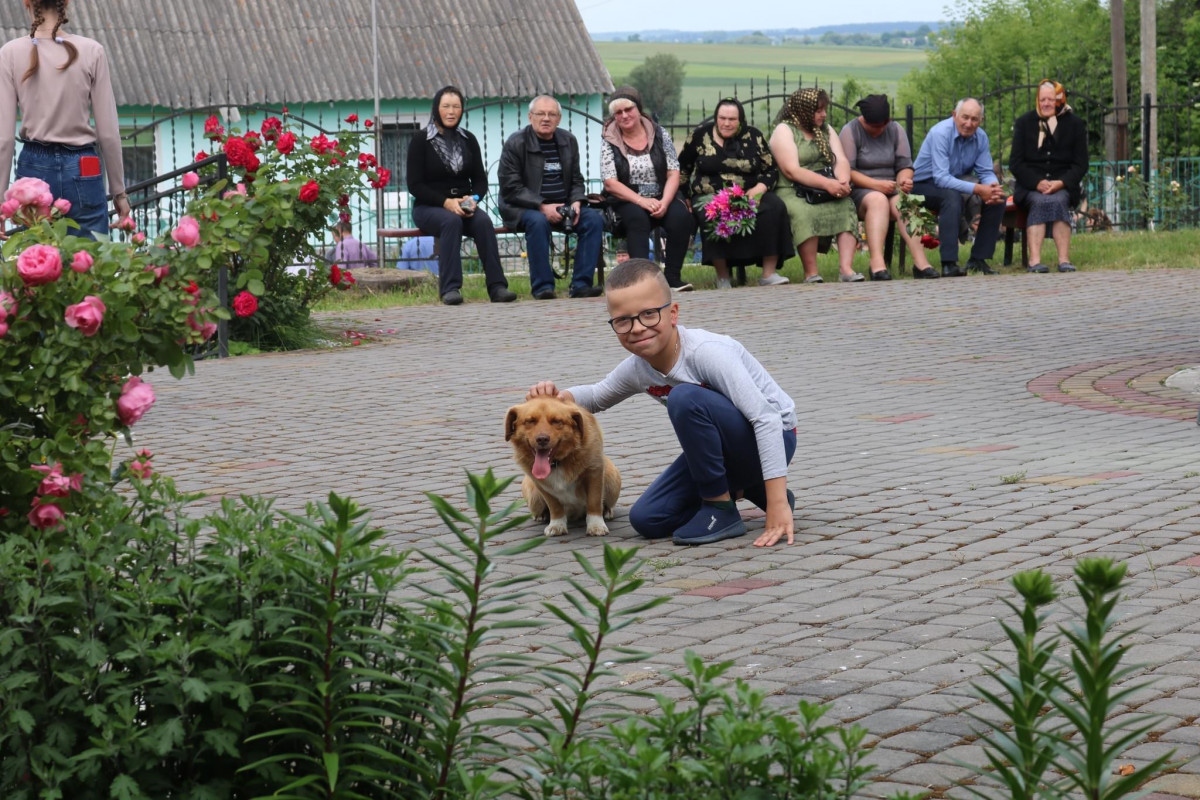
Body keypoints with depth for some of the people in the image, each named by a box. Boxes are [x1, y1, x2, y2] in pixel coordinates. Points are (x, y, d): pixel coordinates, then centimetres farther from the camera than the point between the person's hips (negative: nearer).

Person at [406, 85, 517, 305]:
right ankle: (450, 288, -39)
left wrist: (473, 198, -13)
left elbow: (480, 179, 10)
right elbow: (414, 185, -7)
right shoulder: (421, 141, -2)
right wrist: (446, 202, -20)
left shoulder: (468, 140, 10)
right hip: (428, 207, -3)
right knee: (451, 221, -36)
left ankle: (497, 286, -34)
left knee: (483, 220, -29)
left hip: (463, 205, 3)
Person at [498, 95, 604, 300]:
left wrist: (575, 203, -6)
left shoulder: (569, 141, 11)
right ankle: (542, 287, -32)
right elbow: (511, 188, -10)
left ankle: (580, 284, -22)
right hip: (522, 209, -5)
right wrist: (542, 207, -20)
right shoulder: (515, 143, -5)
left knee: (594, 219, -19)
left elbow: (576, 180, 17)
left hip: (562, 207, 5)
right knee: (538, 221, -37)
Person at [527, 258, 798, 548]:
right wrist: (561, 397, -9)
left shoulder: (706, 352, -29)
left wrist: (778, 505, -38)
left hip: (774, 439, -8)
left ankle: (722, 510, -14)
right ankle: (747, 488, 15)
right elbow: (597, 397, 16)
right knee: (646, 520, -2)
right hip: (723, 448, 8)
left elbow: (766, 417, -34)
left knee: (684, 397, -31)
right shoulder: (636, 370, -7)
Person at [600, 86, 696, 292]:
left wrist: (664, 202, -18)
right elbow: (610, 183, -7)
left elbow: (673, 173, 1)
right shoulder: (609, 143, 2)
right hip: (627, 201, -2)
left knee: (680, 217, -29)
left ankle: (673, 277, -24)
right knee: (637, 217, -35)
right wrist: (641, 200, -20)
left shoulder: (660, 134, 6)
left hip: (662, 199, 2)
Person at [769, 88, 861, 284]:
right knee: (804, 212, -36)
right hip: (792, 192, -5)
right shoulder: (784, 131, -1)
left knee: (847, 206, -25)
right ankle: (810, 273, -30)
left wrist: (843, 181, -17)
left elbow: (841, 161, 7)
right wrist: (827, 184, -24)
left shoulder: (826, 130, 19)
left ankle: (846, 268, -34)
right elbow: (791, 171, -14)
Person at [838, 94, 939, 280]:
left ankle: (921, 263, -46)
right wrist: (876, 184, -23)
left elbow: (905, 165, 8)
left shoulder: (896, 130, 10)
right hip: (859, 192, -3)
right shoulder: (850, 132, -3)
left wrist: (904, 180, -16)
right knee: (878, 200, -37)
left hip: (890, 189, 4)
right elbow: (847, 171, -12)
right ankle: (877, 263, -54)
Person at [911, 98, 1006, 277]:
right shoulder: (940, 133, -24)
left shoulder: (981, 137, -4)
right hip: (925, 185, -7)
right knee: (952, 195, -38)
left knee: (998, 199, -11)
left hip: (957, 182, 7)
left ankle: (978, 259, -5)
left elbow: (986, 173, -2)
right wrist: (977, 189, -39)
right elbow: (941, 178, -32)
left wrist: (993, 187, -28)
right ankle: (949, 265, -41)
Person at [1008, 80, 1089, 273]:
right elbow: (1015, 163, 4)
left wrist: (1061, 183, -15)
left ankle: (1064, 260, -41)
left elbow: (1081, 164, 6)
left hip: (1063, 186, 0)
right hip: (1030, 186, 0)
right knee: (1039, 202, -33)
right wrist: (1038, 183, -14)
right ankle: (1035, 261, -46)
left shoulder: (1075, 124, 10)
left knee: (1058, 201, -33)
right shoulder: (1024, 123, 10)